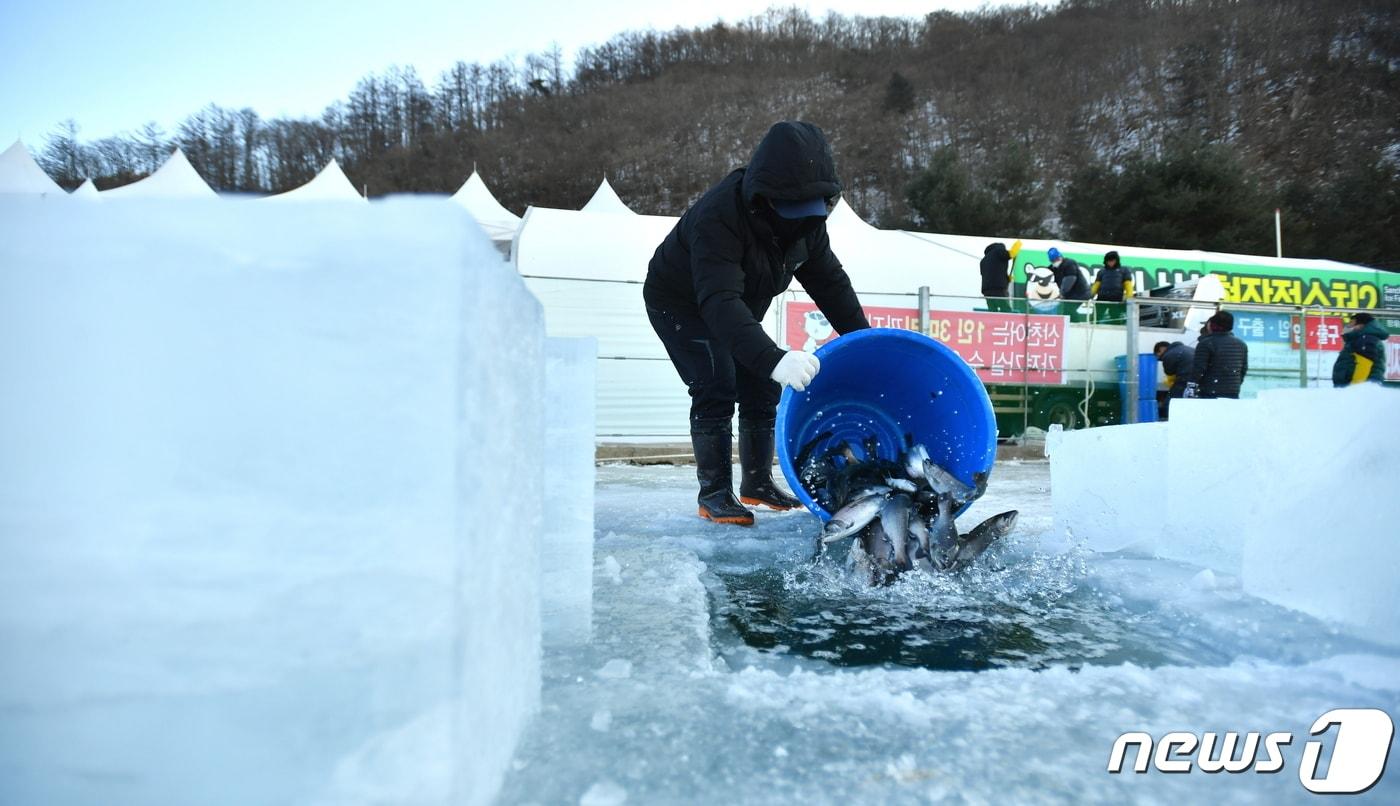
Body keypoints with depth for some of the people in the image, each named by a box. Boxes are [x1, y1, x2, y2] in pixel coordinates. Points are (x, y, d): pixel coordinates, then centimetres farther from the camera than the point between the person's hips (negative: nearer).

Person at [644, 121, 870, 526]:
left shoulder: (807, 218, -15)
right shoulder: (718, 216, -40)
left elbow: (829, 281, -6)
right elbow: (719, 303, -51)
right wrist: (772, 358, -64)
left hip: (741, 308, 7)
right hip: (681, 303, -7)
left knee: (762, 388, 5)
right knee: (717, 388, -18)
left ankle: (757, 482, 20)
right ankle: (713, 493, -7)